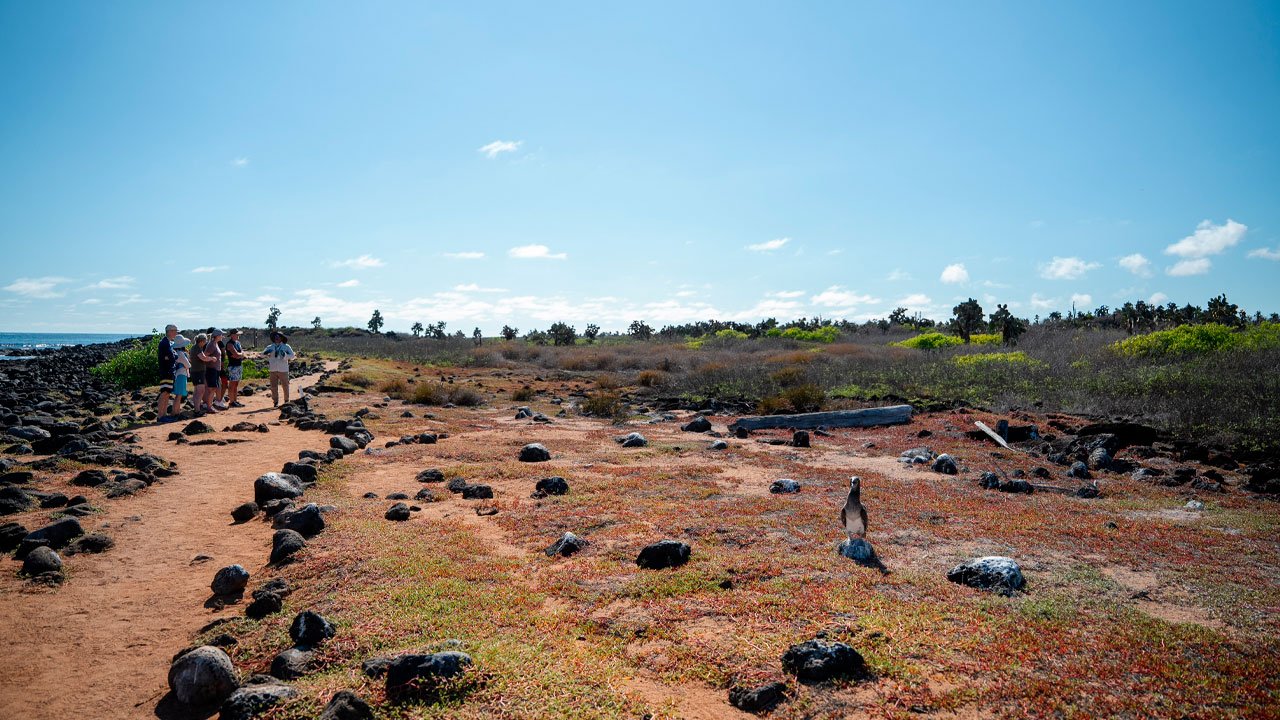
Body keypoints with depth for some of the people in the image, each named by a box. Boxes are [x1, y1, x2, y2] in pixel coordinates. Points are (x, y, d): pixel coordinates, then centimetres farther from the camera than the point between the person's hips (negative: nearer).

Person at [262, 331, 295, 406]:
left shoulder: (286, 347, 4)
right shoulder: (270, 347, 11)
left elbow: (292, 356, -4)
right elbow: (262, 355, 6)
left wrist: (285, 355, -22)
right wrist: (266, 353, -16)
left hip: (283, 370, -2)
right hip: (273, 370, 2)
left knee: (285, 386, 5)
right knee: (274, 387, 2)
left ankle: (286, 400, 20)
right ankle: (275, 402, 10)